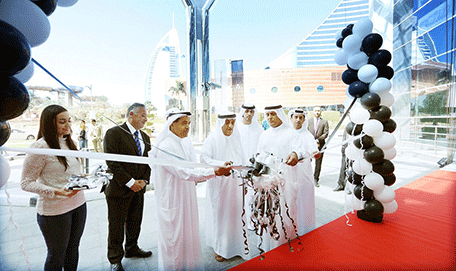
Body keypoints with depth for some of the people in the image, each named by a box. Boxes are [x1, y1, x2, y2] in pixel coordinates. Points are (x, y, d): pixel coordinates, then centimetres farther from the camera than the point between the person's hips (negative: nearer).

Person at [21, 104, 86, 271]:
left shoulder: (69, 143, 8)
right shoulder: (40, 147, -15)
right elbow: (26, 183, -13)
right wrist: (56, 192, -25)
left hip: (78, 204, 6)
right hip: (54, 210, -6)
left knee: (73, 249, 20)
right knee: (56, 255, 13)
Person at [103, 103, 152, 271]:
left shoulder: (145, 137, 9)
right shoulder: (114, 133, -12)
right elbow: (112, 162, -18)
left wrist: (144, 180, -4)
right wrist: (130, 182, -18)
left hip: (138, 188, 6)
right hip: (119, 189, -6)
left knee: (135, 223, 20)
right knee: (116, 226, 9)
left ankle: (132, 249, 41)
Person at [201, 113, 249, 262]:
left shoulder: (236, 138, 7)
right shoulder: (212, 139, -9)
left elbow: (243, 160, 13)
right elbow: (204, 157, -19)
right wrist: (221, 164, -33)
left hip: (235, 183, 5)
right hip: (219, 184, -4)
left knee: (236, 214, 11)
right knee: (219, 214, 5)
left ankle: (234, 246, 29)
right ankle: (219, 248, 24)